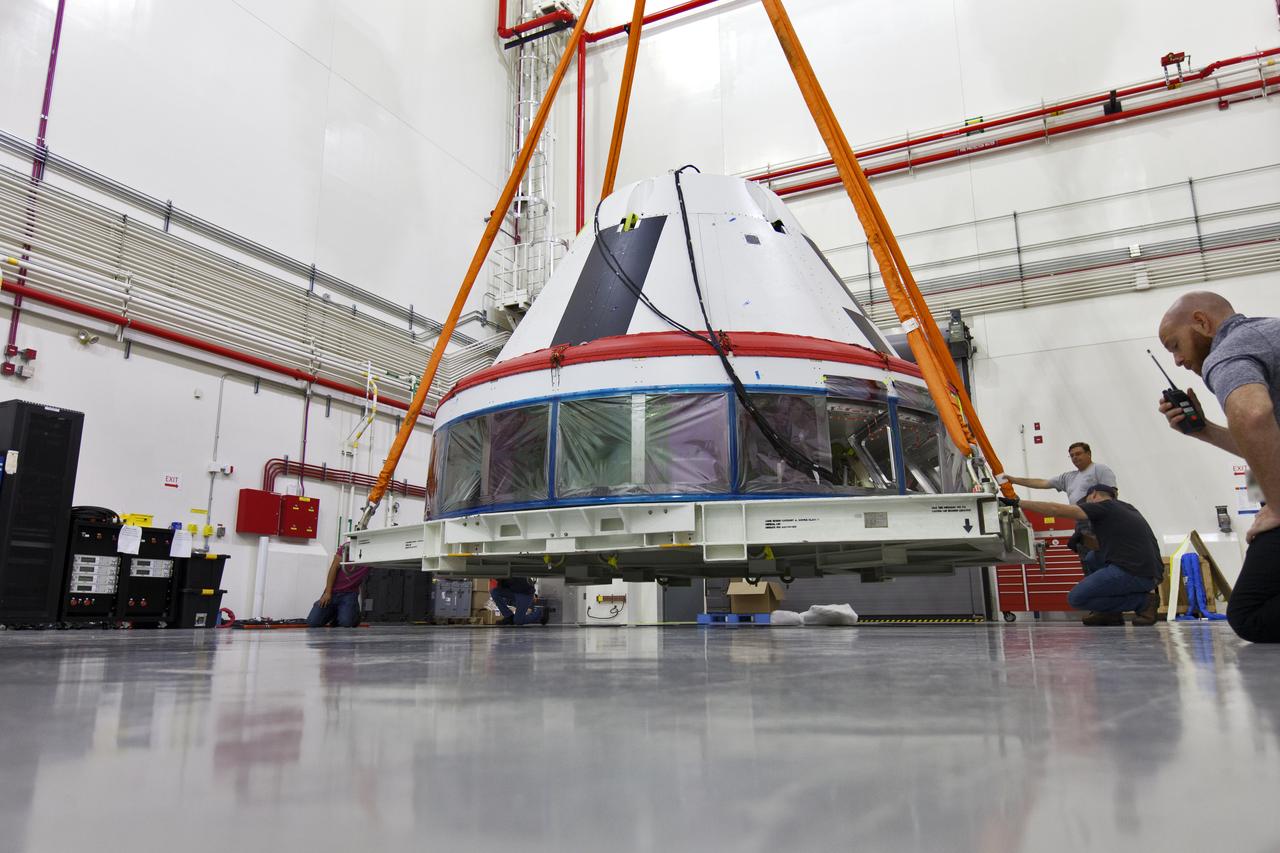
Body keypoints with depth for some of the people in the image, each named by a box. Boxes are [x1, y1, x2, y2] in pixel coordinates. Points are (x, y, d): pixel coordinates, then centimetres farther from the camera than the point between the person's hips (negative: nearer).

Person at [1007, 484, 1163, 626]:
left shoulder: (1102, 506, 0)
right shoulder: (1127, 508, 23)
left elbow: (1056, 510, -6)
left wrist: (1018, 502, -3)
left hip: (1133, 573, -9)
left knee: (1076, 598, -6)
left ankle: (1143, 601, -4)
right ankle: (1110, 613, 14)